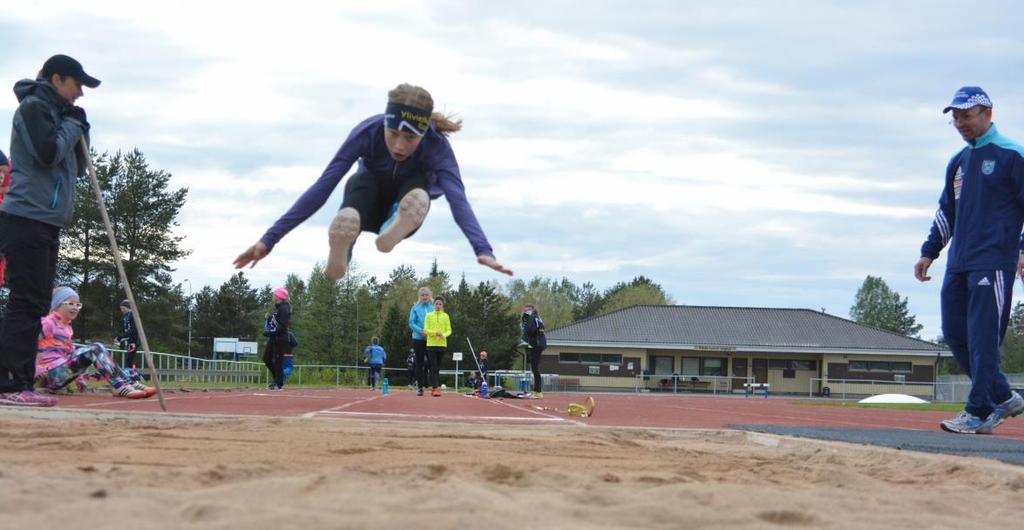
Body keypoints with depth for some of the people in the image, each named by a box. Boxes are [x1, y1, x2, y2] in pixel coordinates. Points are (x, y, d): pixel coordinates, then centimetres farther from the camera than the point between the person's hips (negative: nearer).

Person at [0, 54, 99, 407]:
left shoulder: (56, 113, 22)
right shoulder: (34, 106, -5)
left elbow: (78, 168, 22)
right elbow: (48, 153, -19)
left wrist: (81, 130, 9)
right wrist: (72, 125, -4)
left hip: (46, 222, 10)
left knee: (36, 305, 7)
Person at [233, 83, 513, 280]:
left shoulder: (436, 145, -30)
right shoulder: (368, 132, -29)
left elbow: (457, 197, -44)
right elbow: (322, 187, -32)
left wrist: (483, 250, -61)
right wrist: (269, 239, -38)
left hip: (403, 212, 0)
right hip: (371, 204, 0)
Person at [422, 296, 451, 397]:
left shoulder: (445, 316, 8)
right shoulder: (429, 315, 3)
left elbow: (449, 330, 6)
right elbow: (426, 330, -3)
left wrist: (444, 335, -15)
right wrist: (436, 333, -18)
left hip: (442, 344, 2)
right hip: (431, 344, -2)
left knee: (438, 367, 8)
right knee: (433, 367, -9)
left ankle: (434, 387, 16)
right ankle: (434, 388, -13)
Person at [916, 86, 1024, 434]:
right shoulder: (958, 162, 18)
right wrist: (930, 252, 18)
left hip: (993, 263, -8)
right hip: (959, 264, 8)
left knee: (983, 337, -10)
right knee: (955, 334, 6)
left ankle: (979, 413, -7)